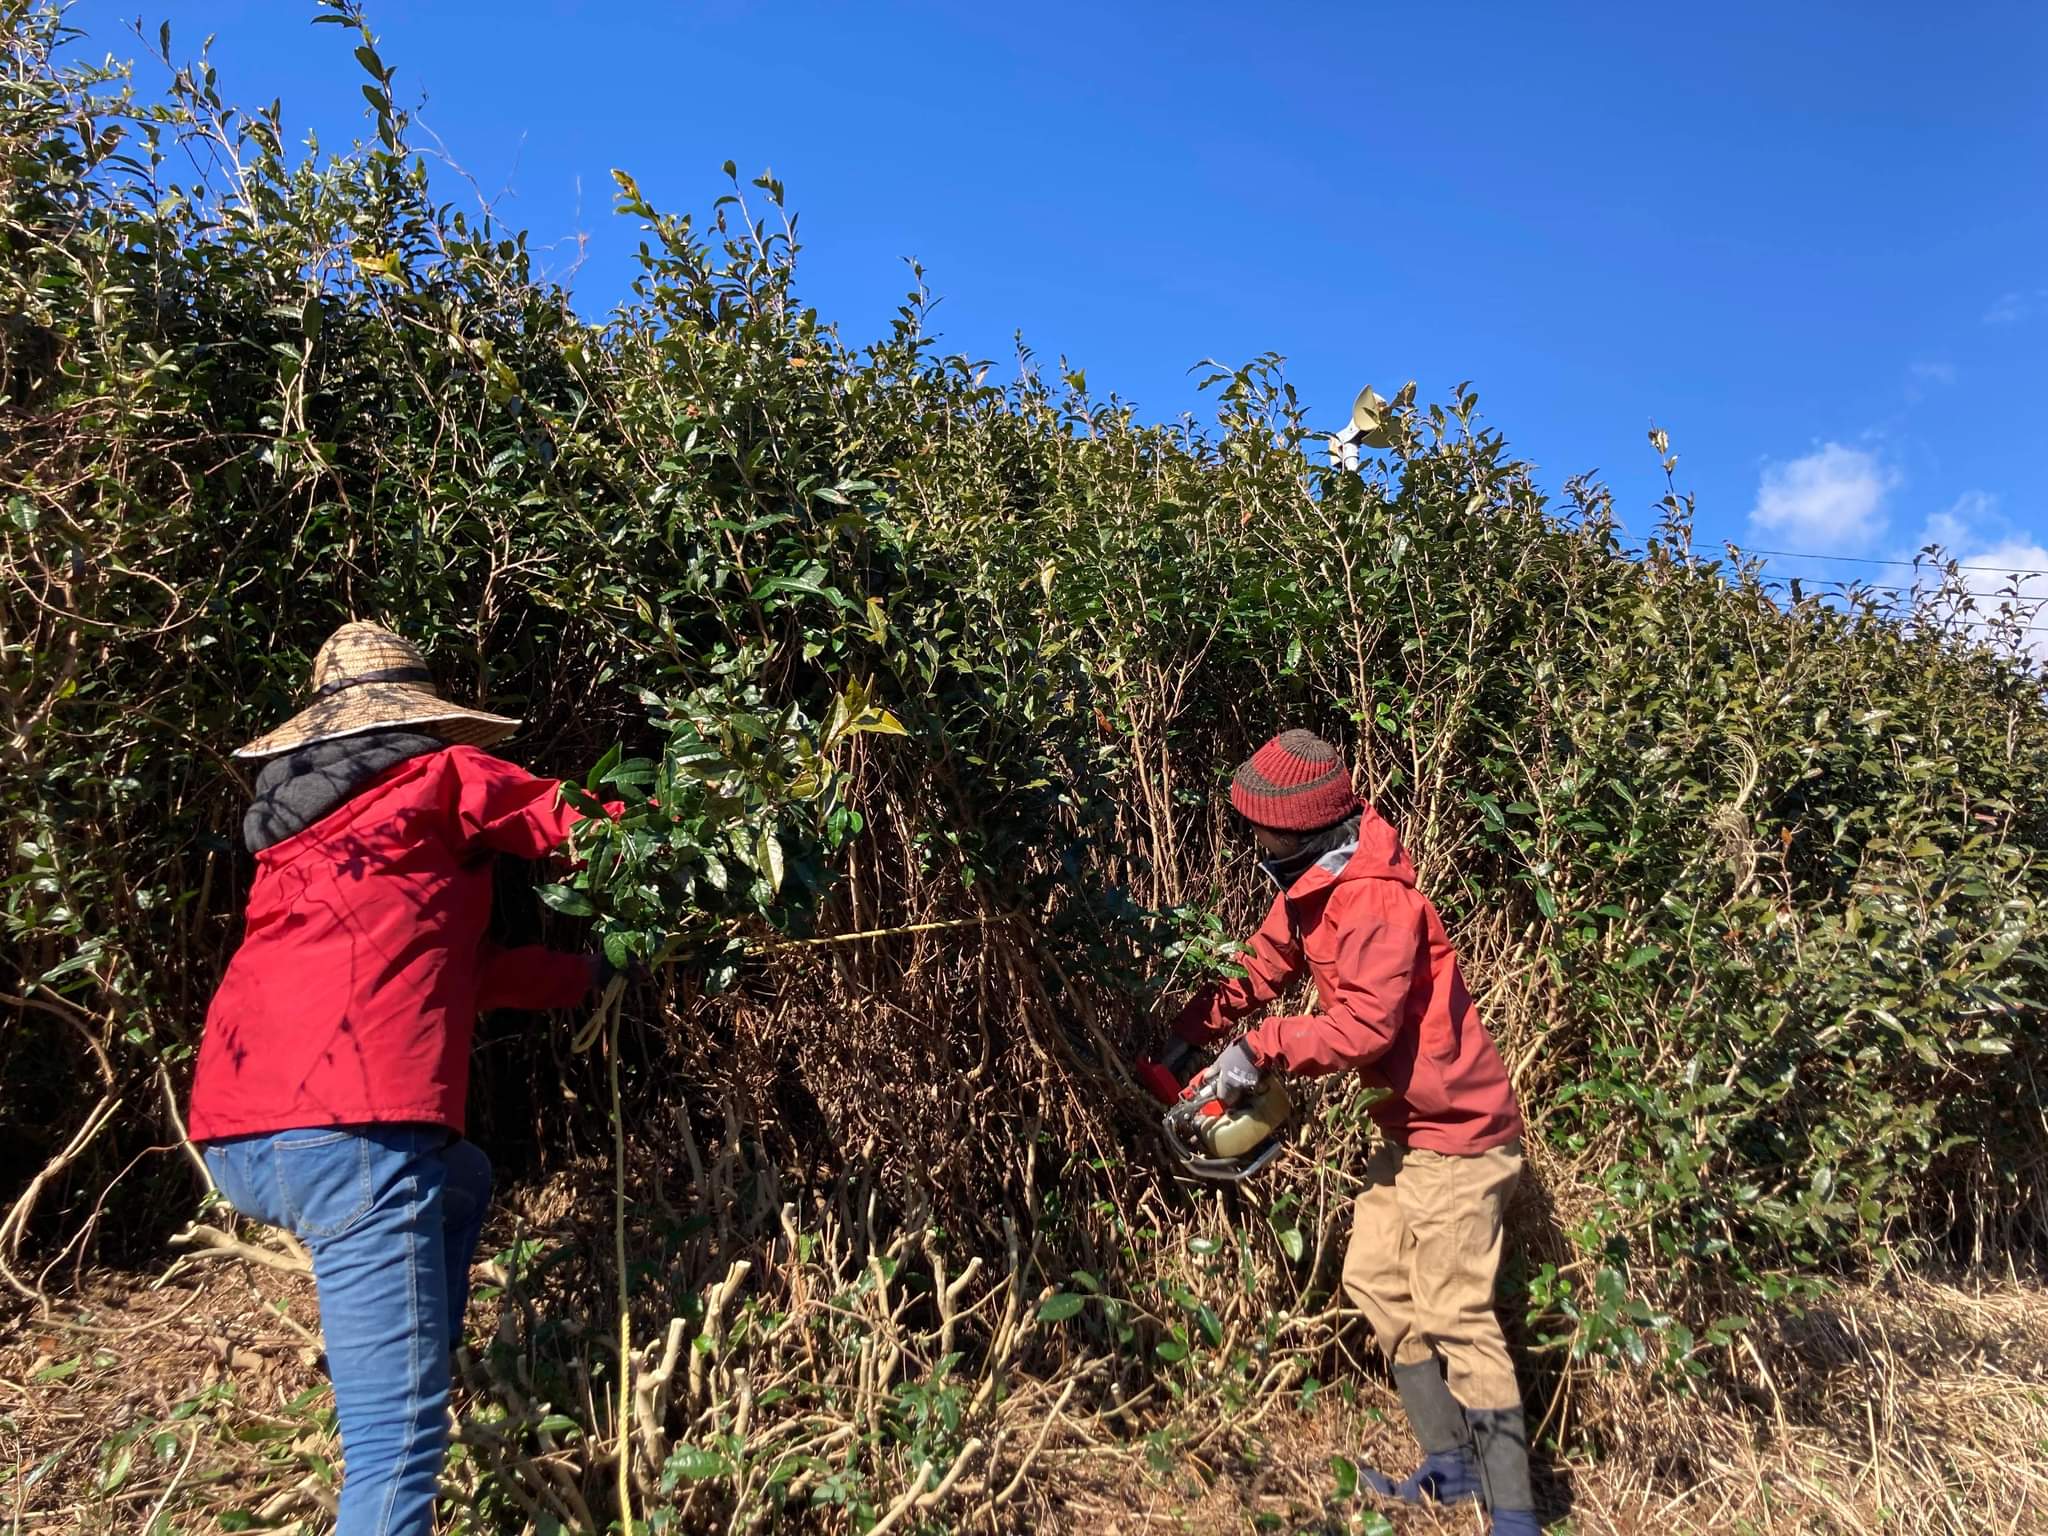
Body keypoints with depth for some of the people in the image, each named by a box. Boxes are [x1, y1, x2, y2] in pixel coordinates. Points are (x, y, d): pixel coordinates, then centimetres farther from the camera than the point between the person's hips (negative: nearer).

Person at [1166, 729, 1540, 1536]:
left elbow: (1363, 1026, -30)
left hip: (1456, 1131, -10)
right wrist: (1181, 1037, 3)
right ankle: (1450, 1467, 25)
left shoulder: (1373, 901, -27)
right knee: (1376, 1283, 14)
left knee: (1452, 1316, -6)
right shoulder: (1311, 883, 4)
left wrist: (1259, 1050, -23)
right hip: (1408, 1125, 10)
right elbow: (1260, 971, 9)